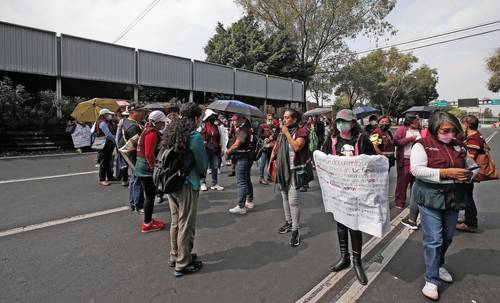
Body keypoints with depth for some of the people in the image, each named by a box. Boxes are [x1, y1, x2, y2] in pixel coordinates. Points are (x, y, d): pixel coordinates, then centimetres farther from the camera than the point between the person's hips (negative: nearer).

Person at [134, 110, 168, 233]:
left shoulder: (148, 130, 13)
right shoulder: (152, 133, -17)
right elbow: (149, 154, -23)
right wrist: (155, 168, -15)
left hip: (142, 167, 10)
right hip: (147, 169, -10)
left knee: (150, 195, 17)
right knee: (150, 196, 0)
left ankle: (148, 220, 29)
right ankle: (147, 224, 11)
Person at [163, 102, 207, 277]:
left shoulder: (172, 131, 6)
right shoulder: (194, 136, -17)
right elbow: (202, 163, -10)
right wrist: (201, 173, 11)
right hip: (187, 185, -8)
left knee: (176, 222, 21)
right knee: (186, 225, 6)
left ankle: (175, 257, 36)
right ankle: (183, 264, 20)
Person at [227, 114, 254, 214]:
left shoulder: (243, 129, -17)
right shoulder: (248, 127, 14)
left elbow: (236, 144, -21)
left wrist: (228, 151, -6)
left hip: (242, 158, -10)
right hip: (248, 157, 11)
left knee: (241, 182, -7)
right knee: (247, 180, 18)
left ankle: (241, 207, -3)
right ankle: (249, 201, 30)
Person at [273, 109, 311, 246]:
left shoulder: (301, 131, -11)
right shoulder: (282, 131, 10)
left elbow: (297, 147, -27)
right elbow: (276, 148, 18)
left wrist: (287, 133, -20)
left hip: (295, 171, -7)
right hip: (282, 170, 7)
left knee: (293, 201, -8)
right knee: (285, 198, 18)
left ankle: (295, 231, 2)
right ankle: (288, 222, 35)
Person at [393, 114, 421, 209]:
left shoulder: (419, 130, 9)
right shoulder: (402, 129, -4)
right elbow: (395, 142, -15)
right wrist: (410, 138, -14)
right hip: (405, 161, -5)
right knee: (402, 181, 1)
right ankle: (399, 202, 11)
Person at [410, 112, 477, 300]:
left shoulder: (458, 146, 9)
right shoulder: (422, 145, -9)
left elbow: (471, 166, 19)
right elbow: (416, 170, -19)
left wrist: (468, 175, -4)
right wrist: (446, 173, -24)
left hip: (453, 198, 6)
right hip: (430, 197, -6)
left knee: (447, 237, 17)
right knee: (433, 239, -4)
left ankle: (438, 265, 41)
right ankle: (432, 280, 9)